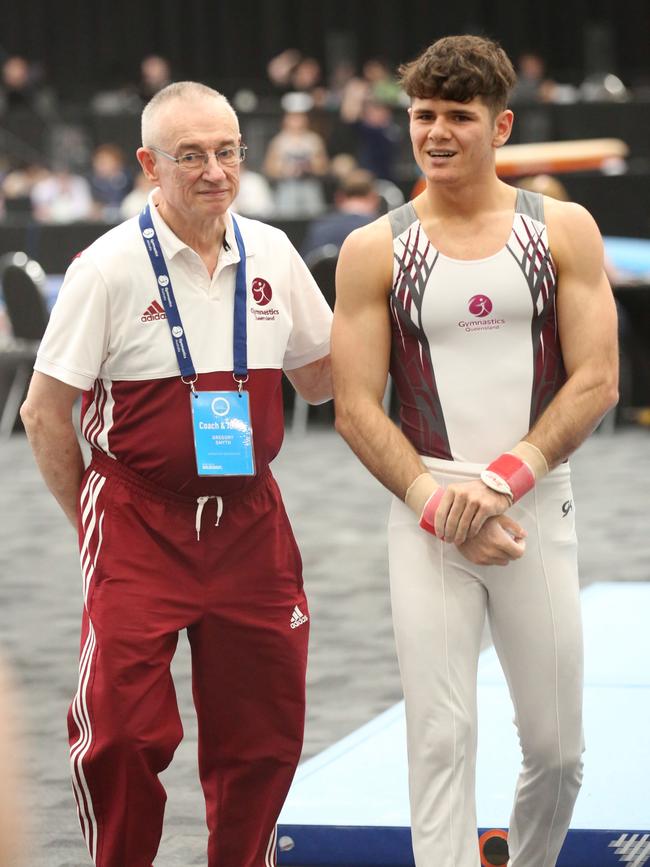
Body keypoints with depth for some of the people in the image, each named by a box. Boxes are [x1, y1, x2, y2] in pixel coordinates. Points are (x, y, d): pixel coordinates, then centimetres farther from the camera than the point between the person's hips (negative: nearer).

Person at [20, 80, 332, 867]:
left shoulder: (271, 254, 5)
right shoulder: (111, 268, -9)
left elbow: (319, 380, 16)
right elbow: (45, 413, -4)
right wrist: (93, 523, 0)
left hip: (250, 522, 4)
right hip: (140, 528, -4)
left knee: (261, 736, 10)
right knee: (122, 735, -8)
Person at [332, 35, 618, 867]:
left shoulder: (564, 231, 2)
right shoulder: (375, 250, 2)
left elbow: (595, 381, -3)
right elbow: (356, 407, 0)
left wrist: (503, 482, -14)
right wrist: (436, 502, -13)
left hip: (538, 510, 1)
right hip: (427, 516, -1)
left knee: (557, 747, 6)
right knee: (440, 739, -7)